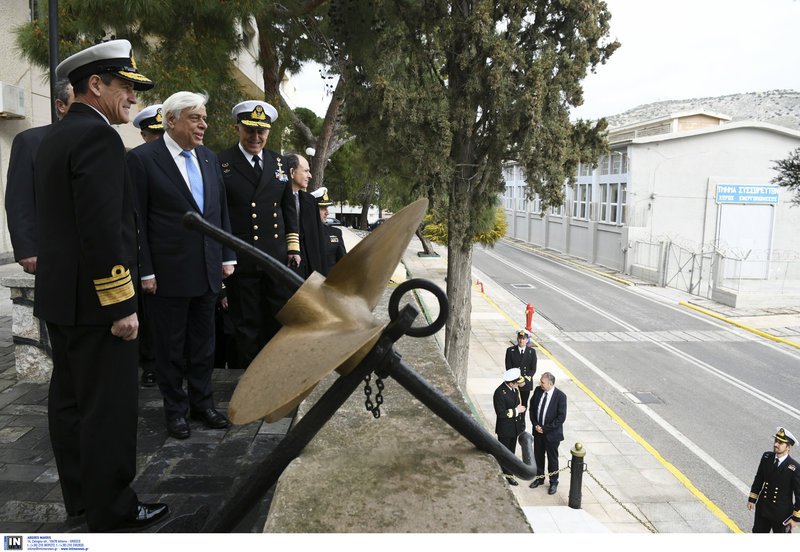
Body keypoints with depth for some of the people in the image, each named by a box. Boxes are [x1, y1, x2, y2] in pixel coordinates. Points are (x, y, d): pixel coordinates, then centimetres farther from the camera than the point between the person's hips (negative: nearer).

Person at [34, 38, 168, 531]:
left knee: (70, 399, 17)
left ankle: (81, 495, 31)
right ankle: (112, 509, 13)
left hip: (61, 296, 10)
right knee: (110, 407, 0)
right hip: (94, 301, -10)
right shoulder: (98, 137, -16)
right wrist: (121, 306, -20)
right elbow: (103, 231, -23)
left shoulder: (55, 138, 15)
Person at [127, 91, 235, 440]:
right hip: (167, 273, -5)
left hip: (207, 271, 5)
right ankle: (176, 409, 24)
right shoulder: (142, 159, -8)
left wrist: (227, 256, 8)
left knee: (203, 343, 15)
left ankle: (202, 403, 29)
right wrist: (145, 272, -12)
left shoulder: (209, 158, 9)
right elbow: (136, 221, -10)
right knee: (170, 347, 9)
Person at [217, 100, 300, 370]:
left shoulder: (279, 162, 13)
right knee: (247, 327, 6)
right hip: (241, 261, -4)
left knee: (282, 322, 10)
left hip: (279, 257, 5)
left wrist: (293, 246, 10)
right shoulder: (221, 163, -3)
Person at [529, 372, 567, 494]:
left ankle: (553, 482, 32)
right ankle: (539, 477, 40)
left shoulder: (560, 396, -21)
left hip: (552, 433, -4)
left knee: (552, 459, 12)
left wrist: (545, 428, -17)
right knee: (538, 456, 19)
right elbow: (532, 408, 4)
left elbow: (561, 417, -19)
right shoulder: (538, 390, -7)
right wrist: (535, 424, -7)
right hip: (538, 431, 5)